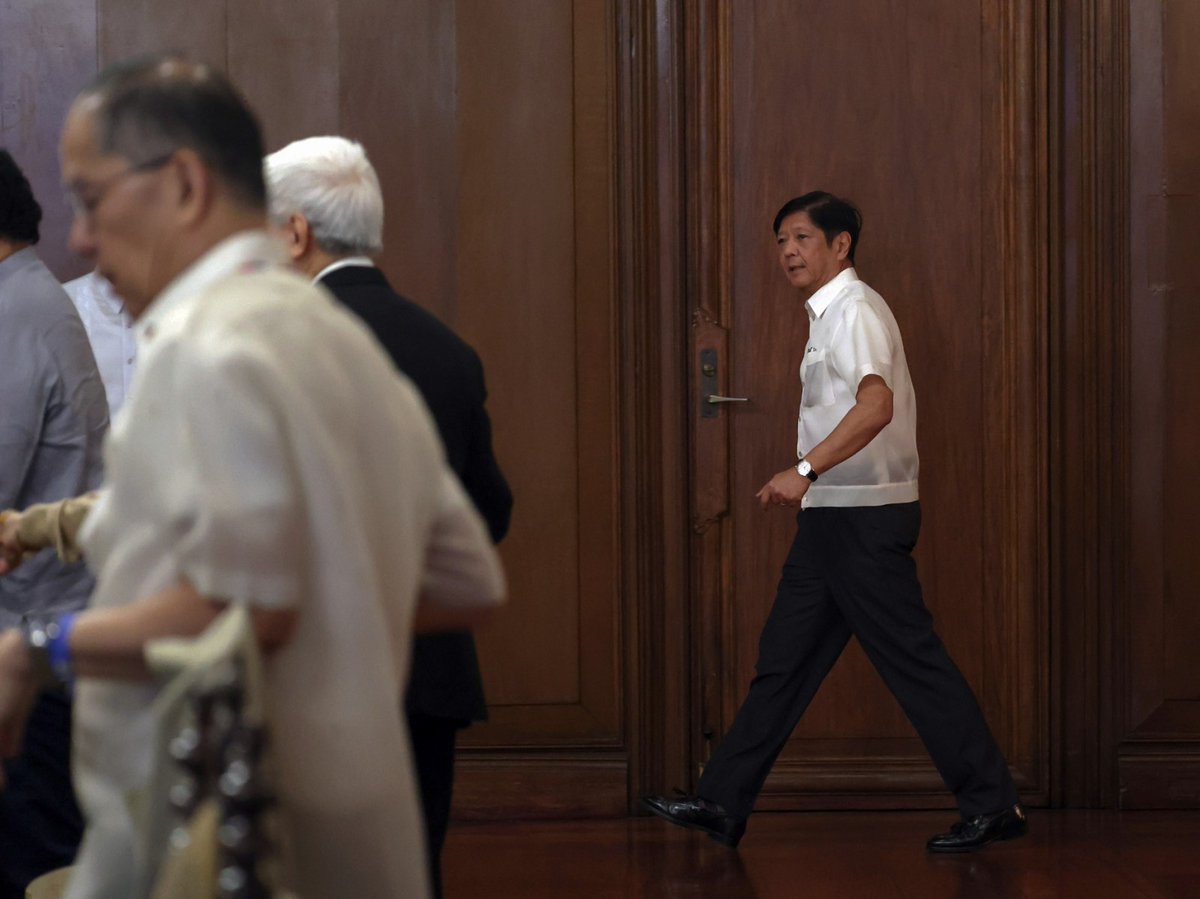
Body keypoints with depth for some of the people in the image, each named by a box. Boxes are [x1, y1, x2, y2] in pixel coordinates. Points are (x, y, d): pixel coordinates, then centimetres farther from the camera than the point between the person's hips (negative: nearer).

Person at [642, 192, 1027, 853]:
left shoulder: (854, 309, -13)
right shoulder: (831, 314, 18)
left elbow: (877, 404, -28)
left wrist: (805, 471, -35)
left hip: (863, 518, -10)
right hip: (832, 518, 10)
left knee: (912, 660, -6)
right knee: (784, 658, 9)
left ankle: (992, 804, 1)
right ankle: (722, 804, 12)